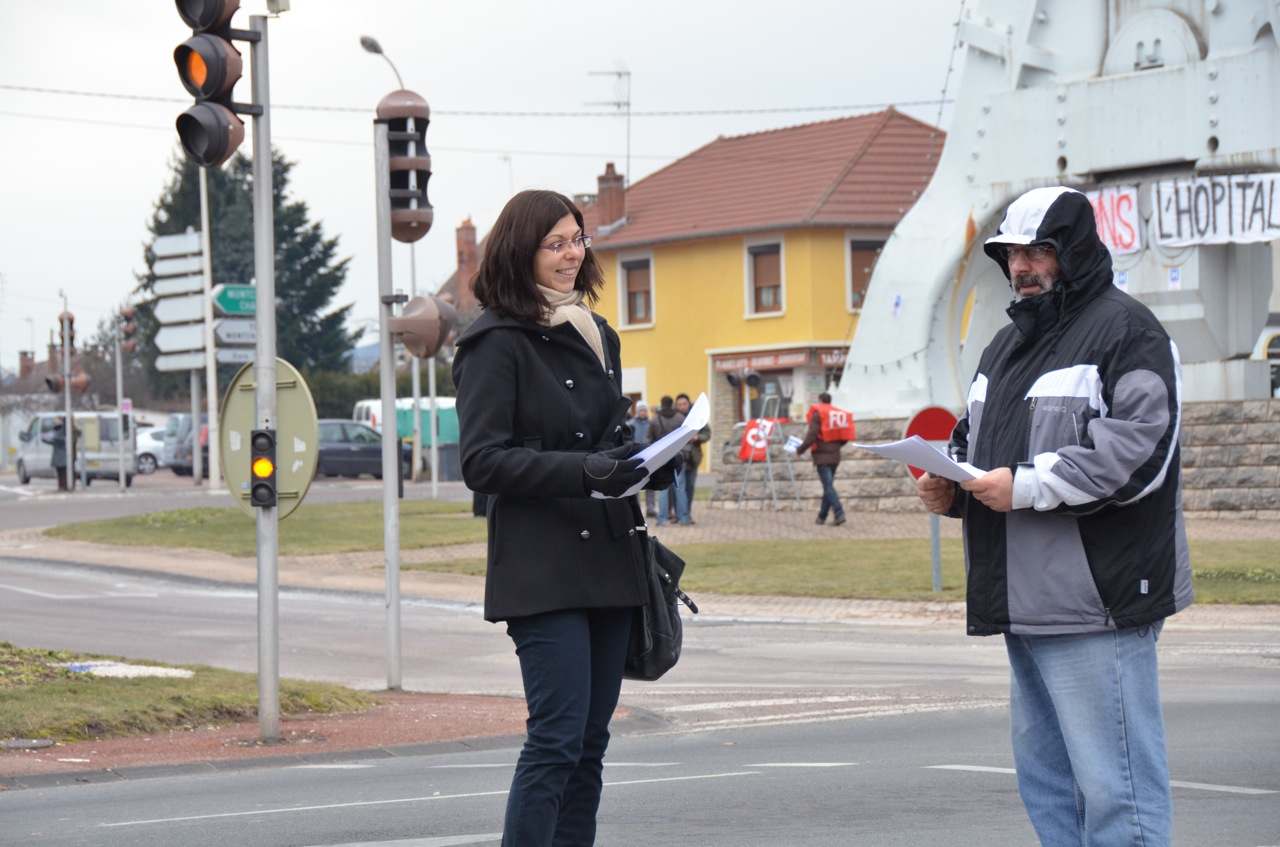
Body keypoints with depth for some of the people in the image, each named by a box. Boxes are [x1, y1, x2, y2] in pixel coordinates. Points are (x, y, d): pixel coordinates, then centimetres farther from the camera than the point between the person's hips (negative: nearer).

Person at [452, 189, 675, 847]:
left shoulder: (597, 336, 18)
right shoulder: (497, 343, -7)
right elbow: (481, 462, -14)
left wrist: (650, 464, 4)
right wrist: (584, 470, -24)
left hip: (609, 562, 8)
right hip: (542, 569, -8)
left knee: (590, 742, 7)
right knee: (558, 737, -14)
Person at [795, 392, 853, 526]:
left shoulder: (817, 413, -7)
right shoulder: (840, 414, 12)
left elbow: (811, 436, -14)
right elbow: (844, 438, 12)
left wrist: (800, 450, -3)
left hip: (822, 455, -6)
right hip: (835, 455, 6)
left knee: (828, 486, -10)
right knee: (828, 486, 14)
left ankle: (839, 513, -23)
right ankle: (822, 517, 19)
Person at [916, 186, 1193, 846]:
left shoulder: (1125, 331, -7)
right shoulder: (1008, 344, 21)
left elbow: (1140, 451, -18)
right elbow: (976, 439, 30)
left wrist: (1026, 486, -19)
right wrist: (949, 486, 7)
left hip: (1095, 601, -10)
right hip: (1026, 604, 10)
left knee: (1114, 789, -10)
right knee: (1046, 779, 15)